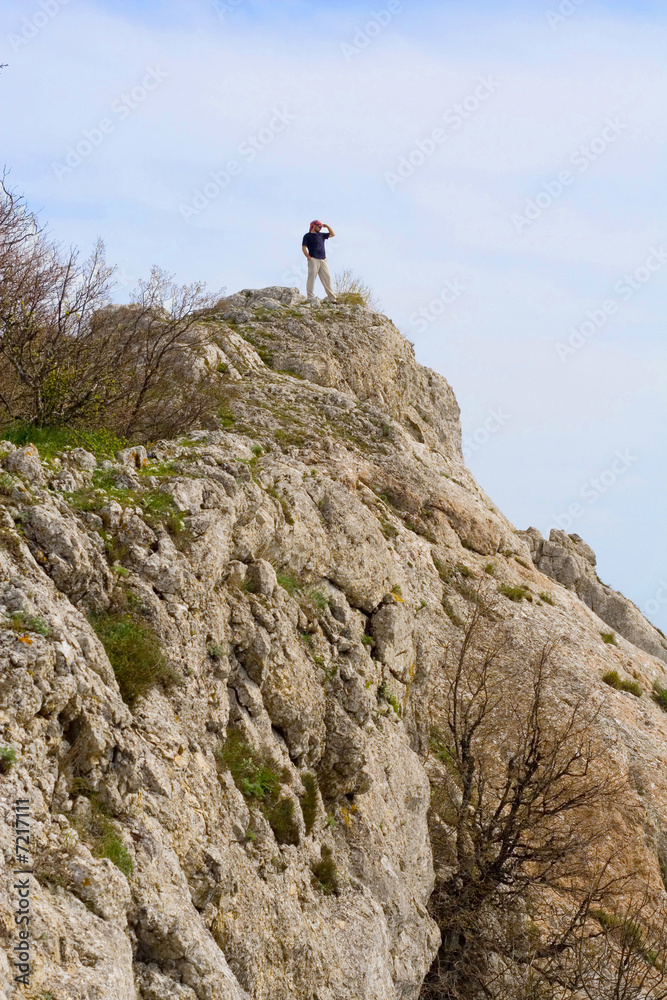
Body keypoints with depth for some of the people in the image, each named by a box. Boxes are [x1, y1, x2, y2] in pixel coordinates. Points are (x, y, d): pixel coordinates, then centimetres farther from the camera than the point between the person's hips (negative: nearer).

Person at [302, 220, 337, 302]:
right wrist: (309, 258, -13)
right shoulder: (307, 236, 4)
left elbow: (332, 234, 30)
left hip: (323, 260, 6)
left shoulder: (321, 235, 22)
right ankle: (310, 297, -12)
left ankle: (332, 299, 0)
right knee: (312, 278, -10)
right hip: (313, 260, -6)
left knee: (327, 278, 1)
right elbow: (304, 248, -3)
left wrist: (327, 226, 18)